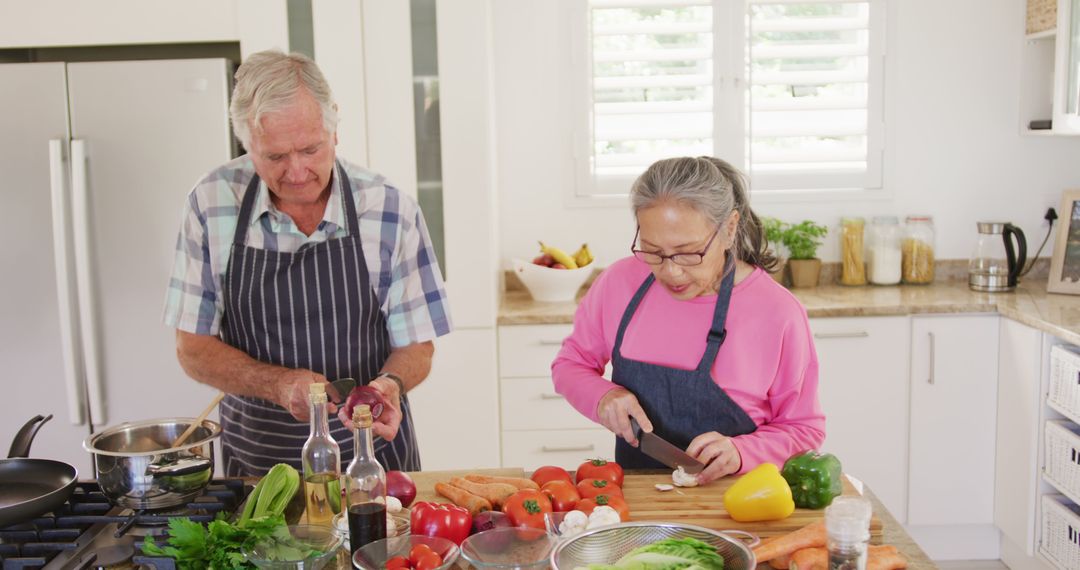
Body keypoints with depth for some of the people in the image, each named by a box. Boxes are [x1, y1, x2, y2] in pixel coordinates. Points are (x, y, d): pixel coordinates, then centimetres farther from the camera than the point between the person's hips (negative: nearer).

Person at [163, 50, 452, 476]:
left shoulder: (390, 210, -7)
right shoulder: (212, 204, -5)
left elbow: (416, 346, 1)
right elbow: (193, 349, 0)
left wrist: (389, 383, -21)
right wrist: (279, 384, -16)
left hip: (372, 453, -1)